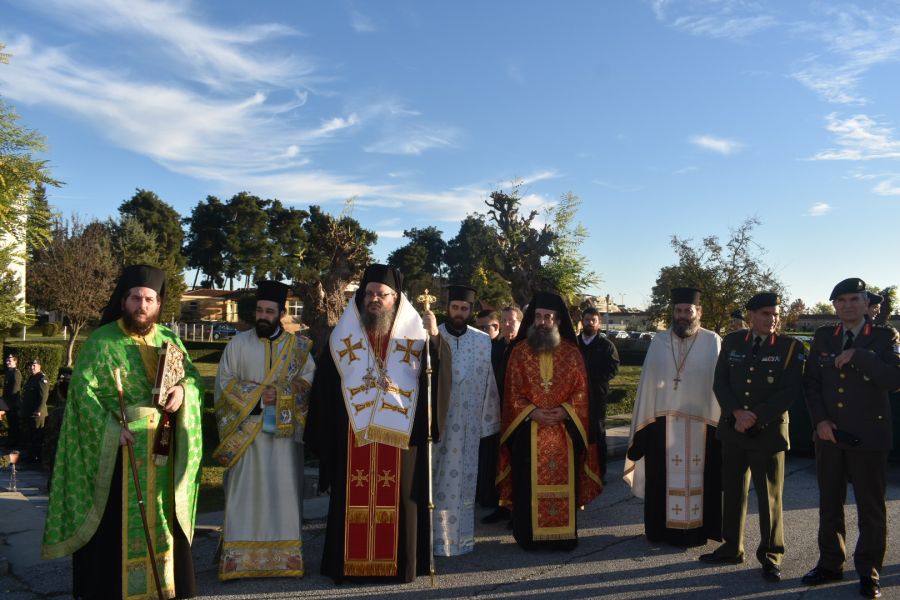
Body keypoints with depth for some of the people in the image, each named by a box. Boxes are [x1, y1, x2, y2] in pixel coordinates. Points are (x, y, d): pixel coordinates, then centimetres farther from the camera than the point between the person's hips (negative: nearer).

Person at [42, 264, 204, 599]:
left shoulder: (169, 339, 8)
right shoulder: (101, 340, -4)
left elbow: (194, 377, 8)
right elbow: (82, 388, -10)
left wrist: (183, 390, -15)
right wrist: (112, 428, -20)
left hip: (162, 447, 4)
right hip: (118, 445, -4)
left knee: (161, 516, 12)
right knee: (116, 521, 1)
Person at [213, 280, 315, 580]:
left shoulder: (298, 346, 7)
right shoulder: (238, 343, 5)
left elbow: (309, 381, 1)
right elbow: (224, 382, 2)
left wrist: (280, 395, -15)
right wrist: (258, 395, -10)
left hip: (284, 430, 1)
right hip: (245, 430, 0)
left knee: (283, 490, 1)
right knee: (244, 491, -1)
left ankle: (285, 555, 8)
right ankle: (239, 558, 4)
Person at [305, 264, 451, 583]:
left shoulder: (416, 335, 4)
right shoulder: (342, 335, 7)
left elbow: (439, 377, -8)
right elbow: (324, 388, 6)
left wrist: (435, 338, -23)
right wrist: (323, 435, 0)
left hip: (400, 436, 0)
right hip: (353, 436, 1)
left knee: (398, 499, 5)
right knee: (354, 501, 5)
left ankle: (399, 563, 18)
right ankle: (351, 563, 18)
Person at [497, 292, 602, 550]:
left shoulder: (572, 352, 5)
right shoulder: (519, 352, 3)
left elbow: (581, 389, 2)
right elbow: (512, 392, 1)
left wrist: (564, 411, -13)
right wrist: (532, 412, -13)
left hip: (565, 429, 1)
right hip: (528, 430, -1)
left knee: (564, 481, 4)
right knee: (529, 483, 2)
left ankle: (564, 534, 16)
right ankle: (530, 535, 13)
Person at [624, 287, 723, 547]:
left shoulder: (713, 342, -1)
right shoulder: (659, 341, 6)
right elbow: (648, 383, 6)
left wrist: (720, 422, -9)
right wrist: (643, 422, 3)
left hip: (701, 422, -2)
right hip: (662, 421, 2)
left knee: (698, 476, 6)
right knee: (662, 477, 7)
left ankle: (696, 530, 17)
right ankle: (663, 529, 19)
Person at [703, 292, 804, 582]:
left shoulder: (791, 347, -5)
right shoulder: (731, 342, 4)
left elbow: (792, 391, -11)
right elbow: (720, 383, 2)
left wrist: (755, 417, -17)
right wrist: (737, 413, -14)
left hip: (769, 431, -3)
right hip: (732, 429, 3)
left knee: (770, 496, 6)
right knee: (733, 492, 12)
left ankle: (771, 556, 20)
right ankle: (731, 548, 26)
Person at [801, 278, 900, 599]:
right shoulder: (823, 336, 7)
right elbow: (811, 383, 7)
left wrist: (857, 355, -21)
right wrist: (820, 420, -5)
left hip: (868, 437, -3)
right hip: (829, 434, 3)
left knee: (871, 507, 5)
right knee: (829, 504, 12)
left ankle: (869, 572, 19)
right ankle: (830, 564, 25)